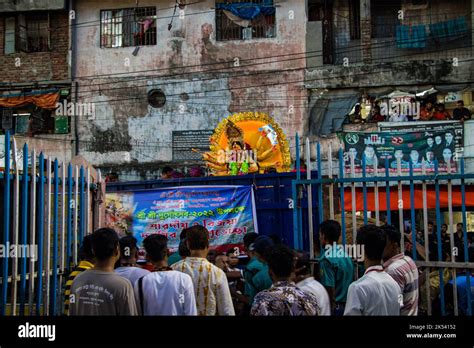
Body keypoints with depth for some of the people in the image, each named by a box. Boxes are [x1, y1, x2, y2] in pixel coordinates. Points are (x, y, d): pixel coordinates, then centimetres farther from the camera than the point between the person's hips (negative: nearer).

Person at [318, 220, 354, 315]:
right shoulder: (347, 256, 7)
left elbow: (329, 288, -20)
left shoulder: (327, 259, -17)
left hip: (335, 306, -7)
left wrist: (331, 307, -11)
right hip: (348, 305, 7)